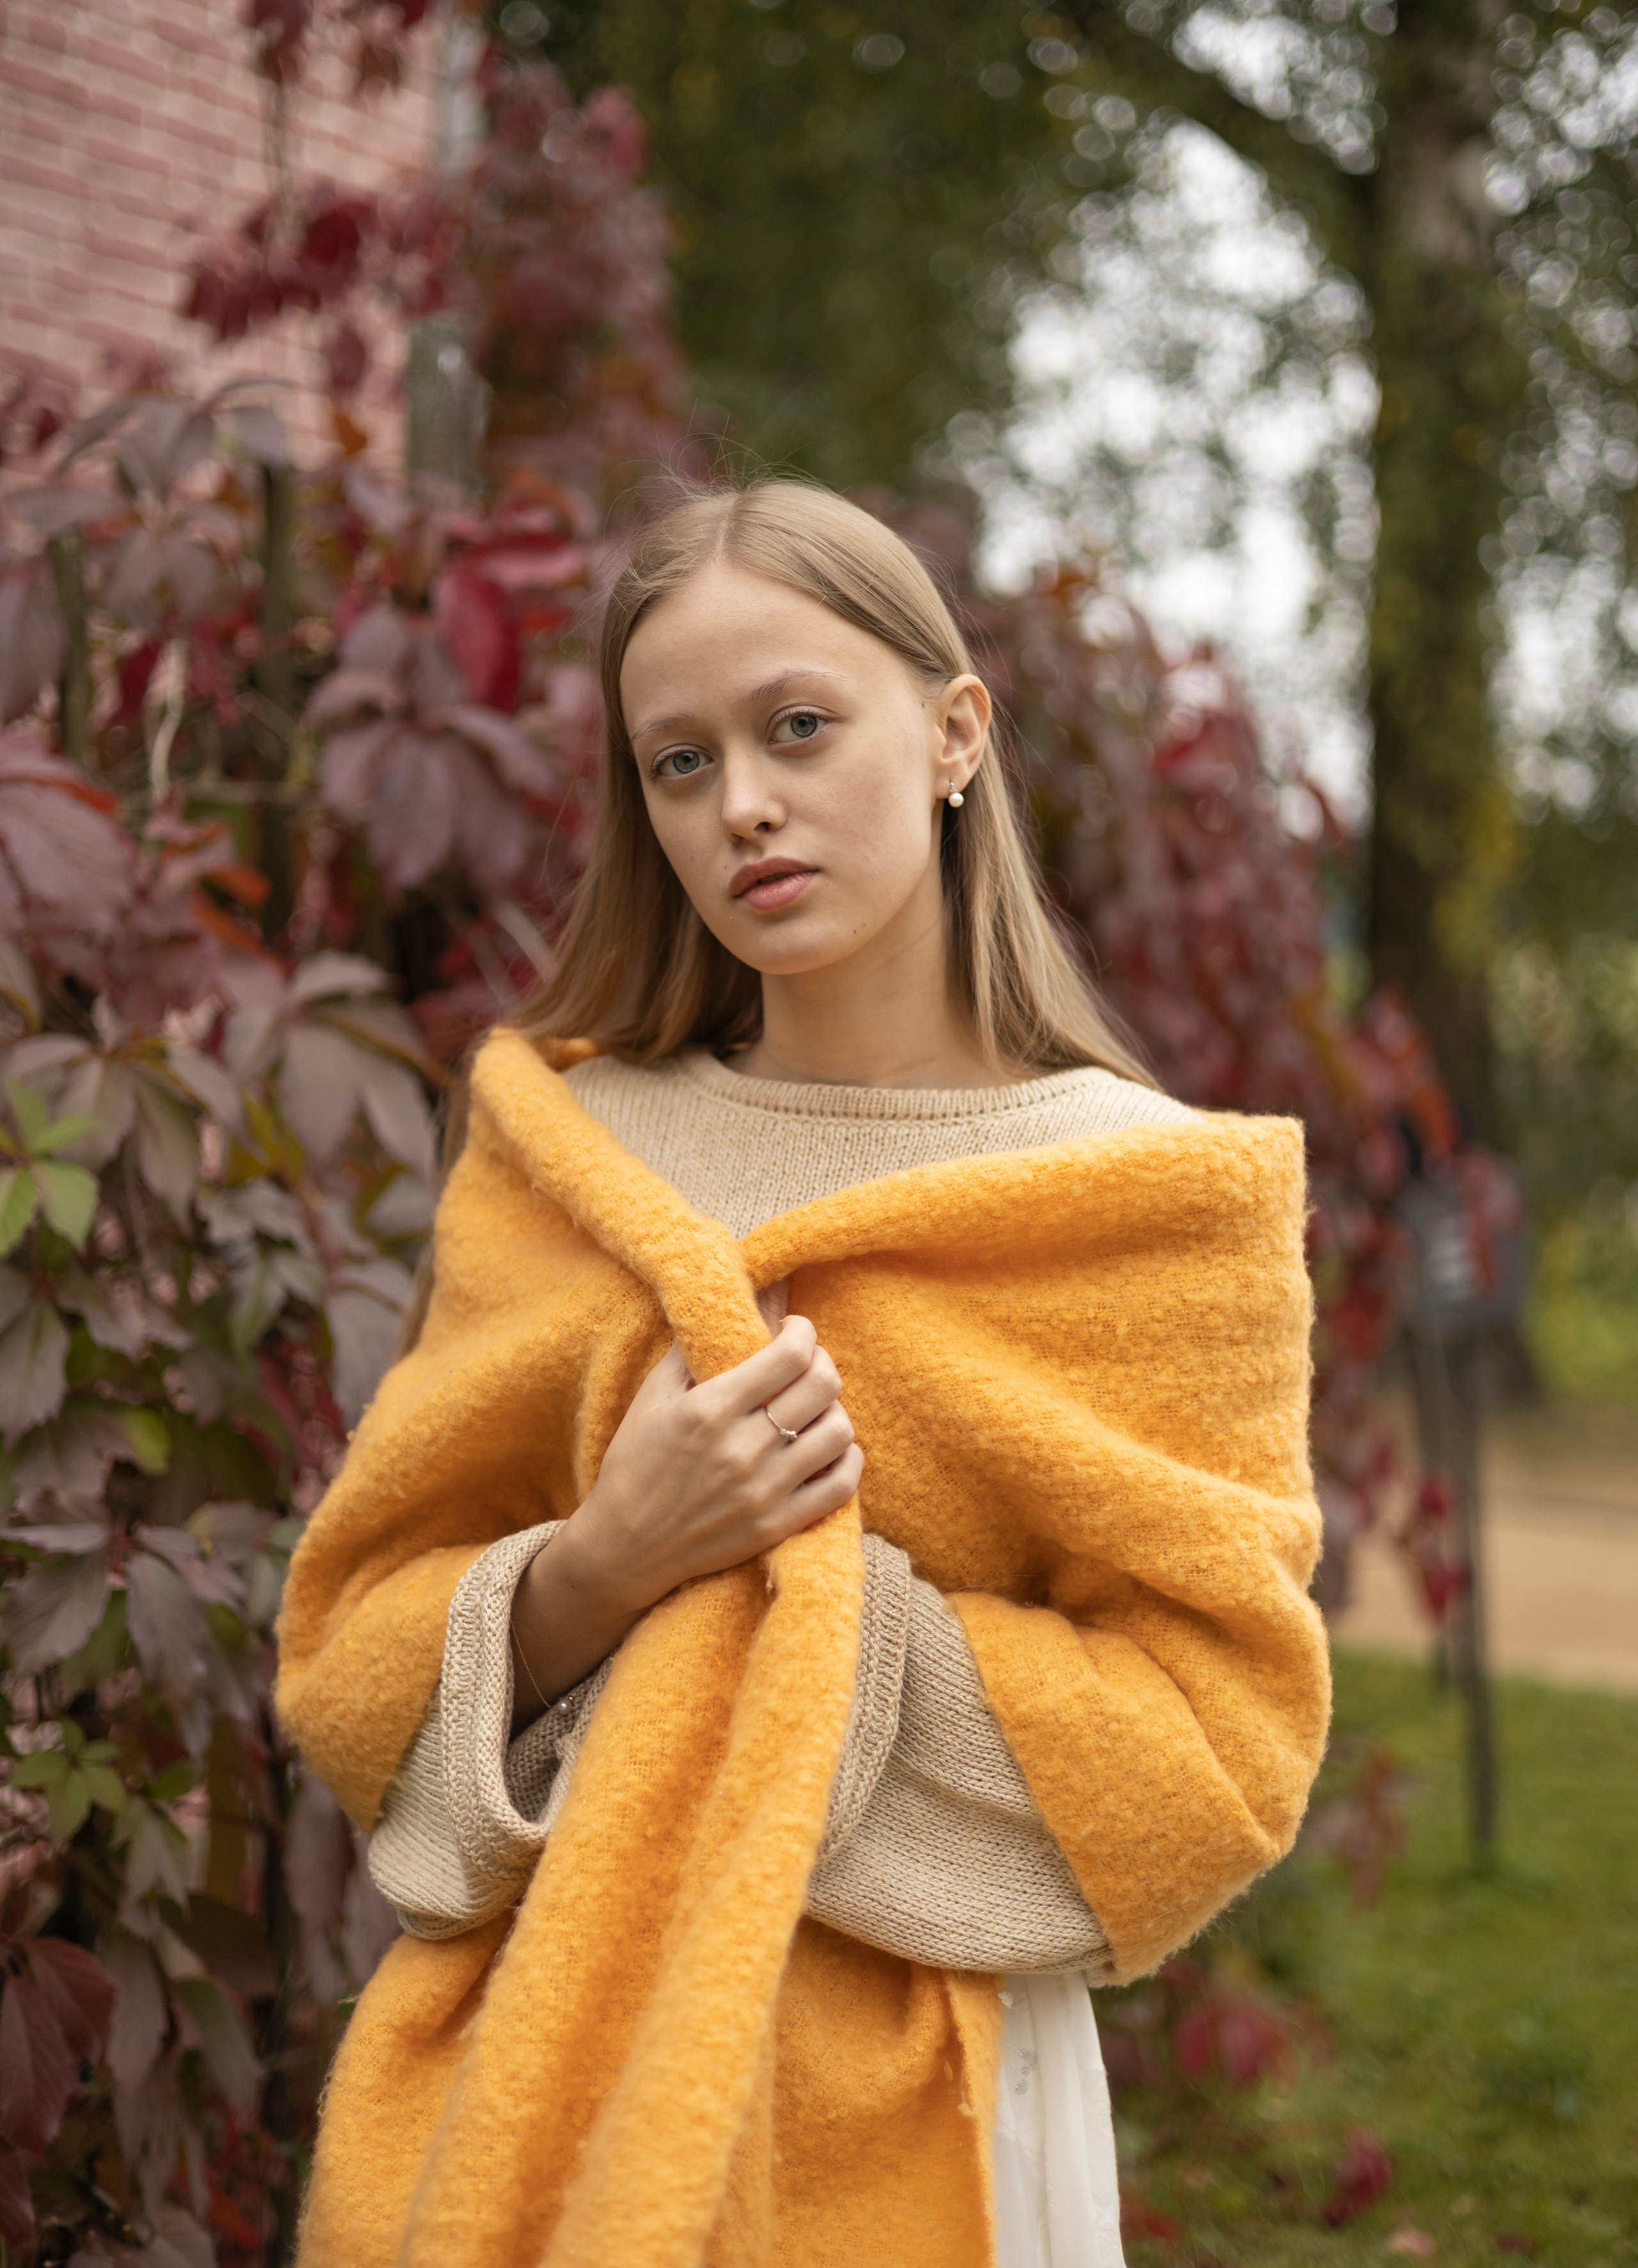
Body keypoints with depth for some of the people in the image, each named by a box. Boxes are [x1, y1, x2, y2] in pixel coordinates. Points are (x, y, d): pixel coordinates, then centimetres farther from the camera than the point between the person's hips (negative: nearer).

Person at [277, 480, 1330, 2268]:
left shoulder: (1147, 1193, -7)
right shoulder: (551, 1156, 0)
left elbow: (1217, 1749, -9)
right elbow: (349, 1655, 0)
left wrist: (838, 1607, -18)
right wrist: (601, 1569, -18)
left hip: (908, 2108, -2)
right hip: (525, 2070, 2)